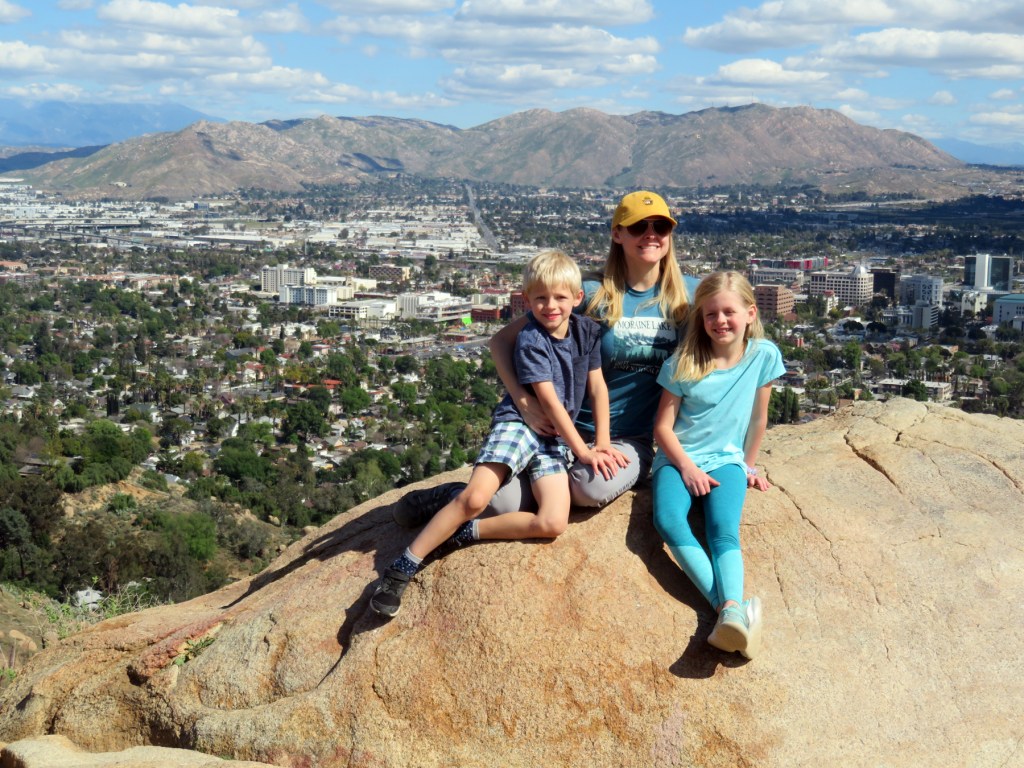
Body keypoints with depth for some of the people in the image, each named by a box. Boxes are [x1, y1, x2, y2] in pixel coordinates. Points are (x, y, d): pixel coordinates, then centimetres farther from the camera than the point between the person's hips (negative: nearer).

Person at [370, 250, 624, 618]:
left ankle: (464, 531, -5)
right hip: (518, 423, -5)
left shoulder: (587, 330, 7)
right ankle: (402, 568, -15)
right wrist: (582, 450, -12)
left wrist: (603, 442, 2)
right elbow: (549, 400, -13)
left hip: (554, 437, 5)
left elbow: (597, 386, 10)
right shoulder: (531, 340, -10)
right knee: (474, 497, -26)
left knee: (553, 524, -19)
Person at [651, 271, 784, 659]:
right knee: (668, 519, -32)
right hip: (678, 458, 0)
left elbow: (758, 417, 11)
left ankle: (732, 610, -50)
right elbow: (663, 426, 0)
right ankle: (730, 608, -45)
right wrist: (687, 467, -12)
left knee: (724, 531, -29)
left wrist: (749, 467, 17)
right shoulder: (683, 363, -3)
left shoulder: (763, 355, 0)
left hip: (727, 460, 1)